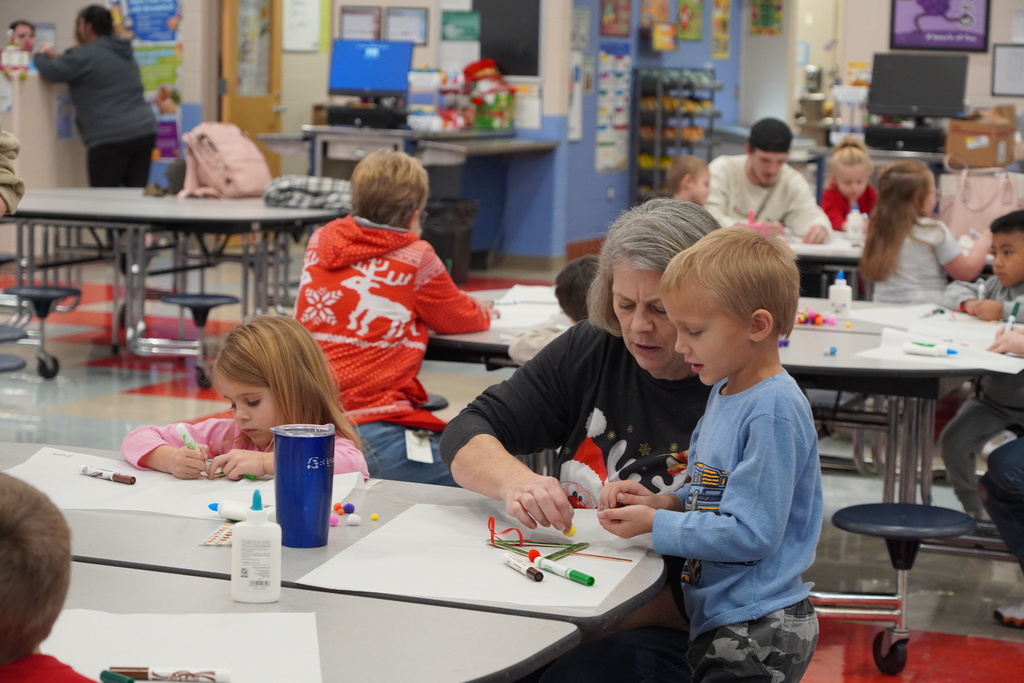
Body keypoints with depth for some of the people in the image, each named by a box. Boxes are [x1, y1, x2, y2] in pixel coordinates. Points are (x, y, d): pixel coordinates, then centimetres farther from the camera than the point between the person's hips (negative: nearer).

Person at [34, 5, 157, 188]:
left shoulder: (86, 54, -7)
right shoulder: (123, 51, 21)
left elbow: (51, 71, -9)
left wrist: (41, 56, 13)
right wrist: (56, 57, 27)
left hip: (113, 138, -8)